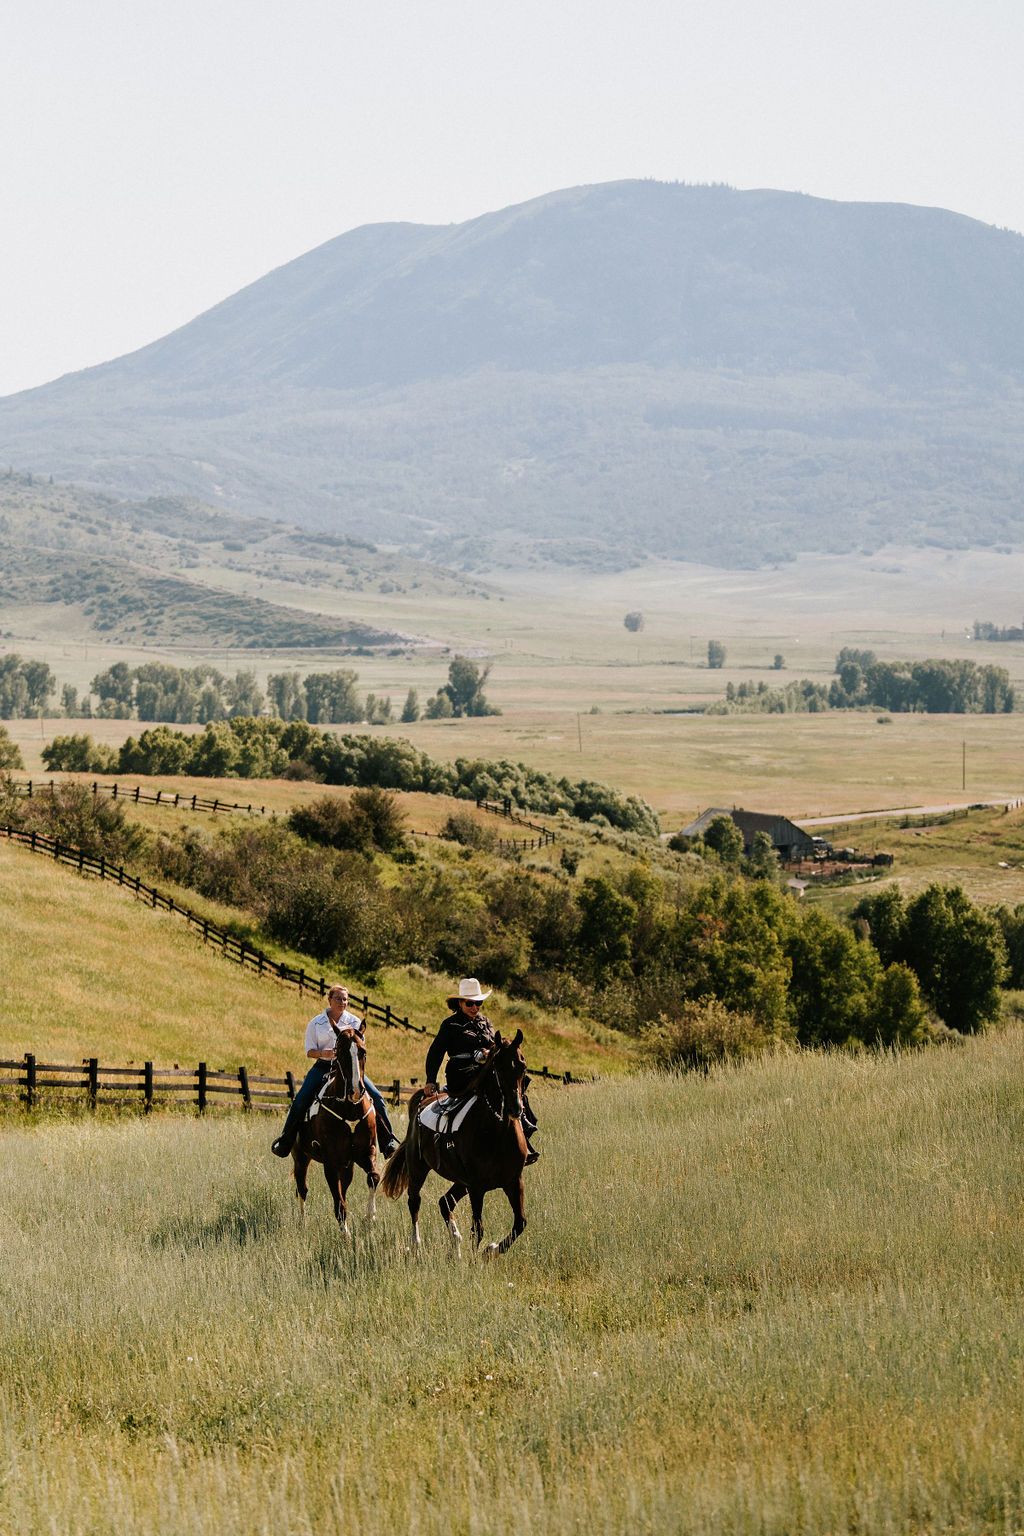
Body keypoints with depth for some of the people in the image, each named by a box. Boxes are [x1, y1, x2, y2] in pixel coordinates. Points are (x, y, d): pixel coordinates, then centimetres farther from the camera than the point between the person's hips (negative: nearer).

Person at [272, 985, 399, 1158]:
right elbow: (310, 1051, 2)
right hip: (323, 1067, -1)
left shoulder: (355, 1023, 7)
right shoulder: (316, 1024, 6)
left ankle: (388, 1142, -7)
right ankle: (285, 1141, -5)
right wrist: (324, 1053, -19)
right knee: (301, 1100, -19)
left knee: (376, 1097, -15)